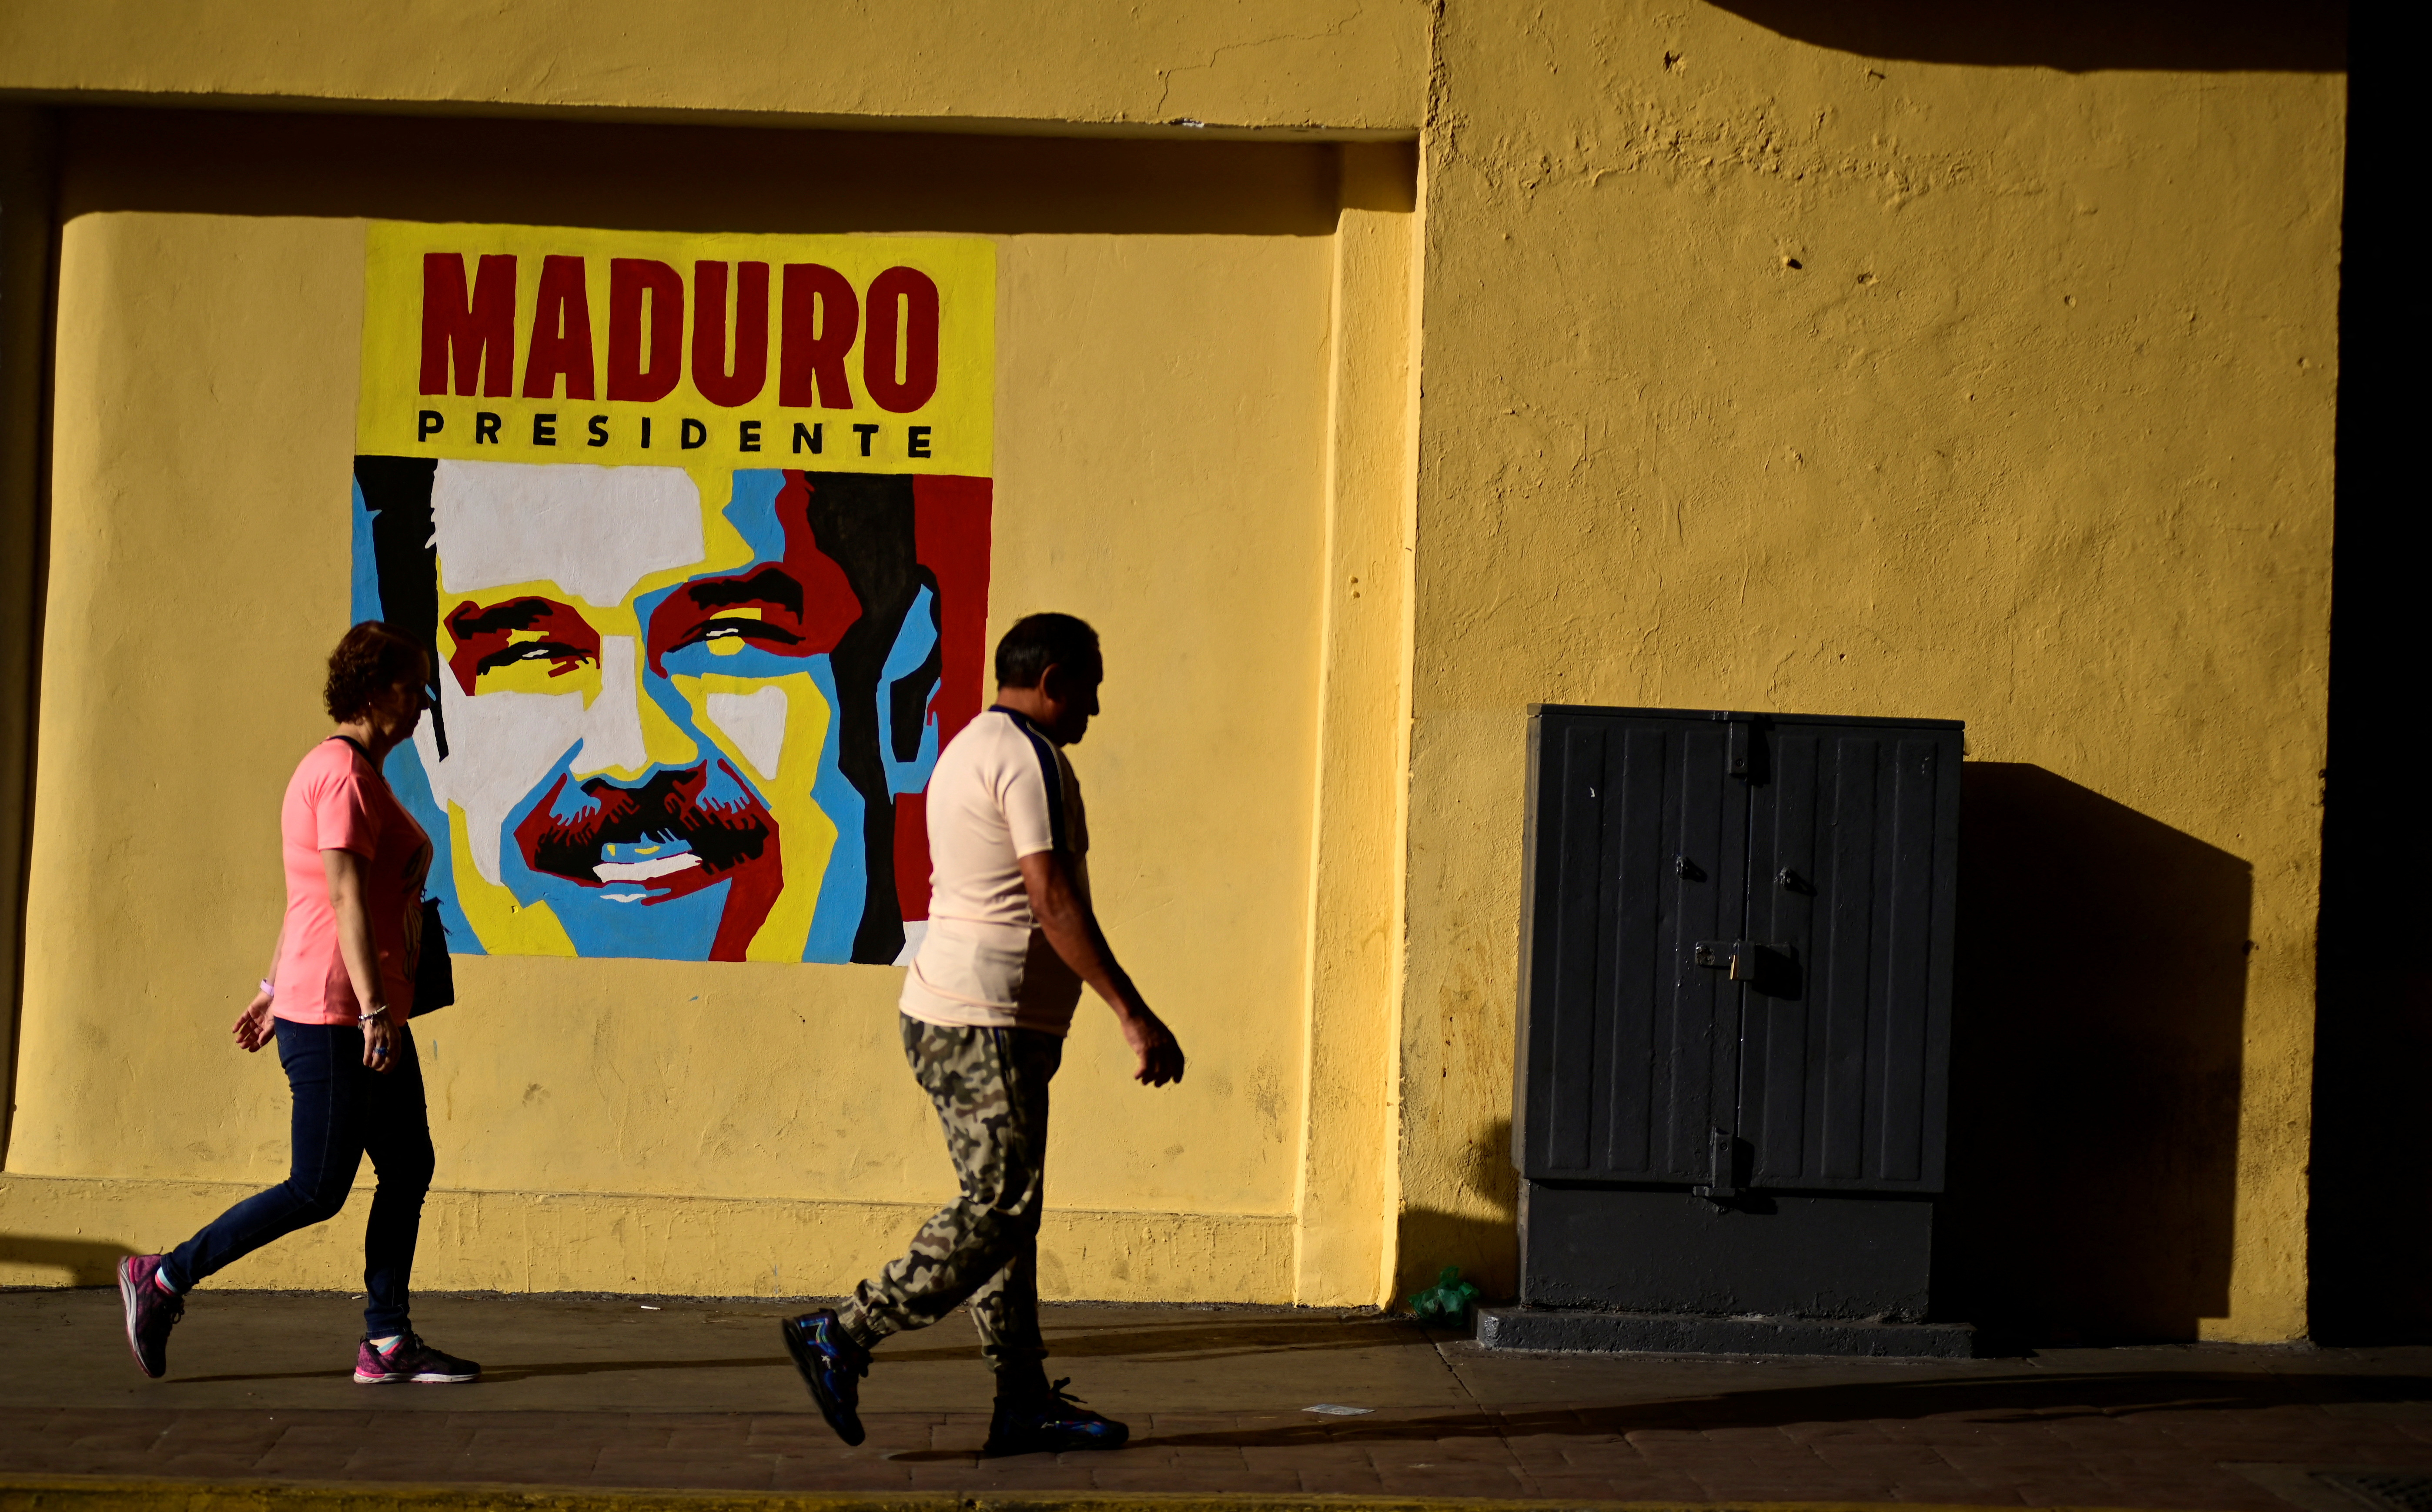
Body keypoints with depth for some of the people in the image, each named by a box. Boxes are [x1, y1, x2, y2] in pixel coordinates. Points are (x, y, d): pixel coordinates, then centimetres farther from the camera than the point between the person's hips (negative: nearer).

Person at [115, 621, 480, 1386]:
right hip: (337, 1015, -11)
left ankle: (387, 1344, 10)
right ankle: (164, 1279, 4)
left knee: (409, 1167, 8)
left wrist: (274, 990, 24)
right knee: (319, 1190, -5)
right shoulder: (346, 774, -14)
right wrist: (374, 1012, -24)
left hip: (368, 1013, 11)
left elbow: (307, 897, 21)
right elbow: (347, 900, -21)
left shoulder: (341, 769, 18)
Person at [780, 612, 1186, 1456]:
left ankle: (1025, 1403, 9)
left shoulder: (969, 748, 20)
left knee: (1004, 1207, 9)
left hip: (945, 1013, 11)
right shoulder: (1027, 755, -12)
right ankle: (843, 1337, -7)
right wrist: (1135, 1016, -21)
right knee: (1001, 1207, -9)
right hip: (987, 1023, -11)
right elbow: (1053, 903, -20)